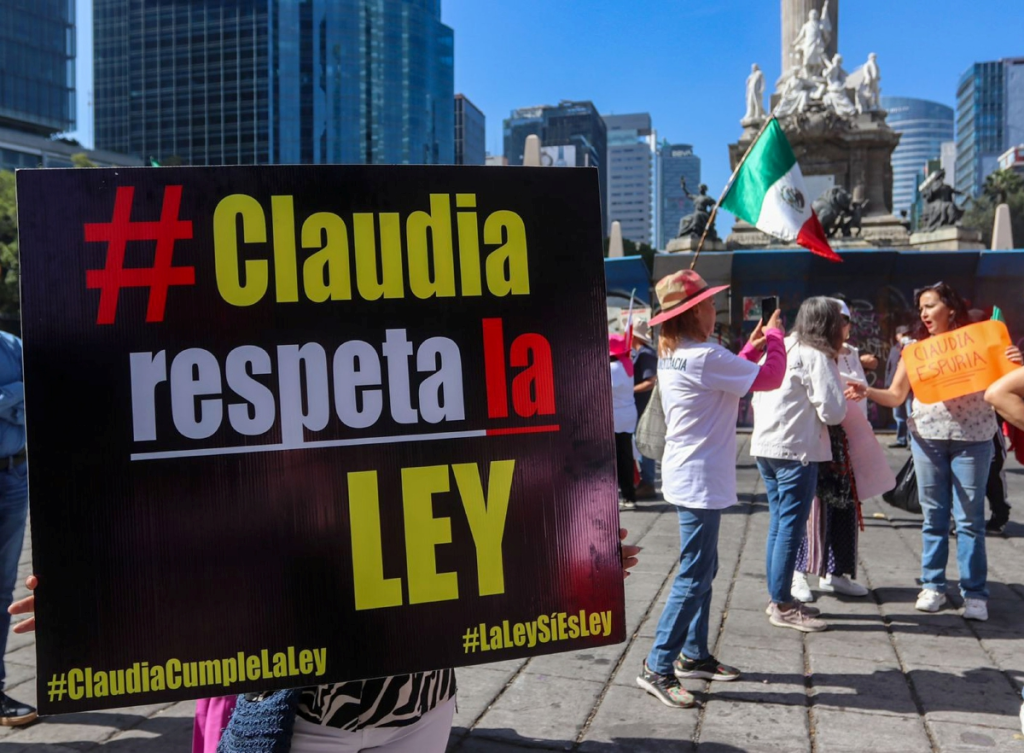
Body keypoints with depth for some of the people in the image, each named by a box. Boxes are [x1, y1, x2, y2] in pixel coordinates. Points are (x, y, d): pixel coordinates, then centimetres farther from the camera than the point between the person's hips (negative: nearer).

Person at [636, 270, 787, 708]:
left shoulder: (671, 355, 9)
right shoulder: (705, 357, -20)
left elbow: (726, 377, 20)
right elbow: (770, 377, -15)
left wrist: (753, 344, 15)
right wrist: (773, 336, 2)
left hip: (686, 478, 10)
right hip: (700, 482, -10)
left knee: (702, 569, 19)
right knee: (693, 577, -4)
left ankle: (694, 655, 29)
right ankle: (658, 668, 1)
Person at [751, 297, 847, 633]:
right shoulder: (817, 357, -10)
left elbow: (757, 397, 17)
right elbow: (832, 412, -14)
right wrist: (840, 397, 6)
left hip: (765, 446, 8)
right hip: (795, 450, -8)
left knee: (779, 523, 15)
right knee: (790, 527, -3)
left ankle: (778, 597, 22)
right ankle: (782, 605, 2)